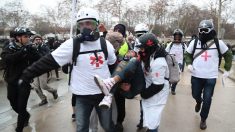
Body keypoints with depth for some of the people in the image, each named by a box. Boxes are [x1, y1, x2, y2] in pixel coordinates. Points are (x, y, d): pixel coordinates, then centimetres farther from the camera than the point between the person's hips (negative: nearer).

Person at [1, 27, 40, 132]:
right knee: (13, 104, 19)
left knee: (21, 107, -1)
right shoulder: (9, 47, -4)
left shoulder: (30, 48, -4)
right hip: (12, 81, 3)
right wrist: (21, 52, -35)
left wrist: (32, 51, -29)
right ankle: (26, 115, 47)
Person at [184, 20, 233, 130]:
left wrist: (227, 69, 7)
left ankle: (203, 119, 26)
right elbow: (188, 54, 12)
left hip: (211, 77, -1)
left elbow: (228, 55, 10)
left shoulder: (218, 43, -3)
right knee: (195, 95, 15)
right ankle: (199, 102, 52)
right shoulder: (194, 42, -1)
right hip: (196, 76, 1)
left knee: (207, 100, 4)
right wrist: (189, 64, -7)